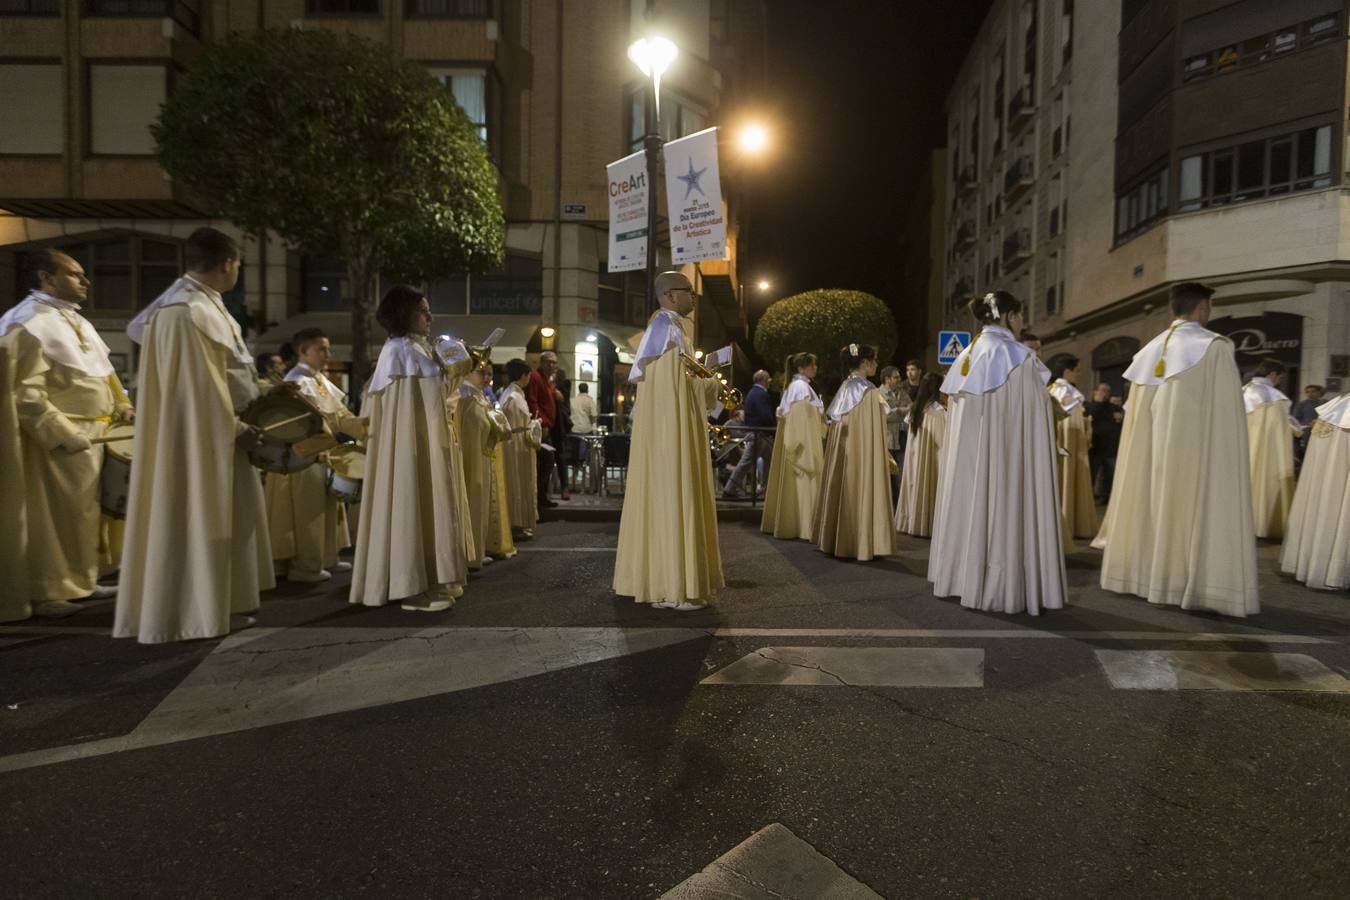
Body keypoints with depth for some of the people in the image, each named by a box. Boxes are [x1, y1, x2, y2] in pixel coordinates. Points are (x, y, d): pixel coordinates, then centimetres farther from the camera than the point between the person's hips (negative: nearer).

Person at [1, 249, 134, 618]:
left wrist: (121, 406, 6)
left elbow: (101, 370, 21)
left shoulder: (76, 320, 15)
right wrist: (64, 434, -21)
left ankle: (80, 580, 26)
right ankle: (47, 592, 11)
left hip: (94, 433, 9)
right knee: (54, 515, 0)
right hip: (59, 440, -9)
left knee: (84, 511, 15)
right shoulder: (30, 324, -13)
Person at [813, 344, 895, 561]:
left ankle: (837, 540, 22)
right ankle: (861, 543, 5)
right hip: (864, 454, -7)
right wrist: (886, 457, -4)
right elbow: (873, 431, -14)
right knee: (862, 494, 0)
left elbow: (831, 418, 10)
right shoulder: (869, 392, -14)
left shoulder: (844, 388, 6)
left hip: (842, 453, 7)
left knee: (844, 493, 14)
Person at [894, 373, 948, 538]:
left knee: (917, 485, 11)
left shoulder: (916, 409, 6)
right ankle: (926, 524, 3)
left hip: (915, 455, 7)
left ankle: (913, 522, 15)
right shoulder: (938, 411, -15)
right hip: (931, 457, -7)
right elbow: (942, 439, -14)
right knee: (929, 487, 0)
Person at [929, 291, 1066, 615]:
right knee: (1006, 508, -1)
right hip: (1011, 448, -7)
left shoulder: (967, 355, 10)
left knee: (975, 506, 12)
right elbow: (1033, 409, -9)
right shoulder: (1018, 356, -10)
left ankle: (966, 577, 20)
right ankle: (1002, 588, 4)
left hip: (970, 449, 7)